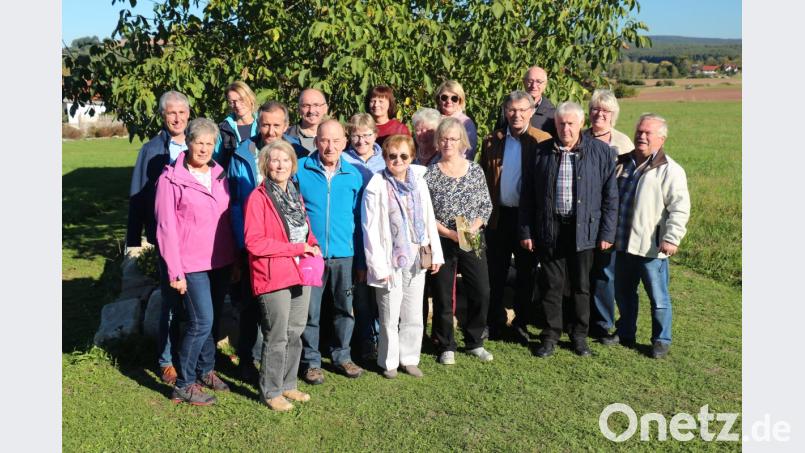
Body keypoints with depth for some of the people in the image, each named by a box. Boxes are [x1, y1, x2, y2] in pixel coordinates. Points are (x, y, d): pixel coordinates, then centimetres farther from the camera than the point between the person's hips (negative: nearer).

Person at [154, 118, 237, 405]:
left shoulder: (219, 176, 8)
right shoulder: (171, 179, -7)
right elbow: (166, 228, -9)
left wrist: (235, 258, 9)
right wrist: (174, 272, -11)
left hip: (221, 261, 5)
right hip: (192, 263, -5)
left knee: (213, 319, 13)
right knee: (202, 321, -8)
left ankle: (206, 370, 31)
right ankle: (184, 385, 6)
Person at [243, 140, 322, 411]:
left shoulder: (295, 195, 13)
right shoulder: (258, 198, -10)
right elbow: (253, 242, -17)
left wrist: (312, 246, 0)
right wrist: (296, 247, -17)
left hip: (300, 273, 7)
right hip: (273, 277, -7)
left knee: (295, 333, 14)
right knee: (277, 337, 2)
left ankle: (288, 385, 29)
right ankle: (271, 391, 18)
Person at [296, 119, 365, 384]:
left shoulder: (353, 175, 3)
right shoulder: (300, 170, -4)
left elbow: (358, 217, 9)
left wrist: (362, 257, 5)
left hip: (344, 254, 3)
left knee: (345, 307, 13)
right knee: (310, 311, 6)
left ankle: (342, 355, 31)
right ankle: (311, 361, 22)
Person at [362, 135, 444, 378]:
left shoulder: (419, 182, 5)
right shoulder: (377, 187, -10)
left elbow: (429, 220, 9)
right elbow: (370, 229, -11)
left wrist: (436, 254, 8)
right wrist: (378, 265, -14)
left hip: (416, 260, 5)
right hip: (391, 262, -4)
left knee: (414, 316, 13)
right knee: (390, 317, 7)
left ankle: (409, 358, 28)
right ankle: (389, 362, 23)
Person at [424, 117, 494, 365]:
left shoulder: (475, 169, 4)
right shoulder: (430, 173, -4)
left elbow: (486, 205, 6)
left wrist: (474, 227, -10)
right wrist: (448, 232, -15)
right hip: (441, 241, -2)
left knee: (481, 292, 3)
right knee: (443, 296, 5)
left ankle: (474, 342, 23)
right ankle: (446, 347, 21)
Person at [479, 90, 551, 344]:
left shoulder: (543, 141, -3)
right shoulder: (492, 142, 6)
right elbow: (483, 178, 6)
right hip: (498, 216, 2)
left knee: (526, 273, 10)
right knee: (496, 273, 10)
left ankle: (521, 323, 24)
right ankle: (495, 322, 23)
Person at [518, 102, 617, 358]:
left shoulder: (600, 151, 0)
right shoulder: (541, 152, 2)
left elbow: (610, 195, 1)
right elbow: (527, 195, 5)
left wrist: (607, 232, -3)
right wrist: (526, 231, 2)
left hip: (584, 228, 0)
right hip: (549, 229, 1)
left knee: (581, 285, 10)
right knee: (551, 284, 6)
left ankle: (579, 335, 26)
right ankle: (550, 335, 20)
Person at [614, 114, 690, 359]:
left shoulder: (670, 170, -8)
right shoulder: (623, 163, 10)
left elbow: (680, 207, -13)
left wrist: (671, 238, -21)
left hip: (651, 247, -6)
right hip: (622, 244, 6)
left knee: (658, 297, 5)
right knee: (623, 292, 18)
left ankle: (661, 340, 21)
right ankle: (626, 334, 35)